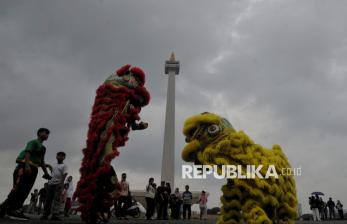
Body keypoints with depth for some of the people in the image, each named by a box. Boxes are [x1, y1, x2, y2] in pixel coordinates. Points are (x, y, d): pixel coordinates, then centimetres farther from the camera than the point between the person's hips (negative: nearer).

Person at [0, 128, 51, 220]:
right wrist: (27, 165, -29)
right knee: (18, 189, -16)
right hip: (25, 167, -9)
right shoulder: (33, 142, 2)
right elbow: (28, 153, -14)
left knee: (25, 191, 0)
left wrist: (46, 173, 17)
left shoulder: (42, 147, 27)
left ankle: (15, 211, -3)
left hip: (32, 170, 9)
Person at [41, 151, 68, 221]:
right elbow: (52, 174, 23)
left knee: (57, 199, -12)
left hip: (58, 184, -6)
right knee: (48, 199, 4)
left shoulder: (64, 166, 3)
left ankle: (55, 214, -18)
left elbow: (64, 175, -8)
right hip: (50, 184, 6)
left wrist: (61, 183, -19)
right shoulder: (54, 165, 22)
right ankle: (45, 214, 7)